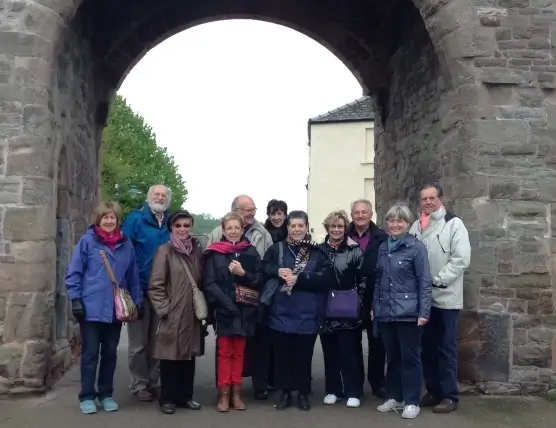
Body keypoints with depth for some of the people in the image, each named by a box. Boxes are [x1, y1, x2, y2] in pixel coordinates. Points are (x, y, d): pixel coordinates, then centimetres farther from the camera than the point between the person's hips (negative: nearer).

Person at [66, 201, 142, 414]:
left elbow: (133, 276, 8)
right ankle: (87, 396, 16)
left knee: (110, 353, 12)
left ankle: (106, 394, 24)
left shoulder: (126, 244, 4)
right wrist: (76, 299, -10)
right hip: (91, 308, -3)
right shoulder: (87, 241, -5)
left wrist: (137, 302, 7)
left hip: (116, 309, 3)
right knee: (90, 353, 4)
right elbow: (74, 273, -4)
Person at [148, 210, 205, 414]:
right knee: (170, 356, 2)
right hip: (171, 315, -5)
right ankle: (167, 398, 14)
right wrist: (164, 308, -13)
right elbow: (155, 285, -9)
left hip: (193, 314, 5)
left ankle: (185, 395, 23)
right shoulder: (165, 250, -6)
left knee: (189, 355, 11)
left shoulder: (197, 250, 9)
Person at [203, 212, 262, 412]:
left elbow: (259, 280, 5)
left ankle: (236, 393, 18)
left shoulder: (251, 252, 6)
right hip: (224, 310, -2)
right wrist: (226, 303, -17)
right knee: (225, 352, 3)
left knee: (239, 352, 10)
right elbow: (209, 283, -5)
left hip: (245, 310, 2)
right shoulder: (215, 253, 0)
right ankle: (224, 394, 10)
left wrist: (243, 273, -13)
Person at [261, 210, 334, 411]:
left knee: (304, 355, 6)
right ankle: (285, 392, 22)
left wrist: (299, 278, -18)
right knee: (282, 353, 8)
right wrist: (278, 271, -15)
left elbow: (326, 279, -9)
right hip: (281, 311, 1)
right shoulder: (277, 248, 6)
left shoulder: (318, 252, 2)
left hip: (307, 314, -1)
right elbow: (262, 268, 4)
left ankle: (303, 393, 21)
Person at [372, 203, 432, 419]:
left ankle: (411, 401, 13)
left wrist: (424, 312, -13)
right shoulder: (383, 247, 10)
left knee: (410, 357, 4)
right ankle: (394, 397, 26)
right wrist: (374, 306, 13)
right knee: (392, 357, 14)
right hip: (385, 313, 5)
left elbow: (425, 282, -9)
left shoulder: (416, 247, -8)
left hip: (408, 313, -5)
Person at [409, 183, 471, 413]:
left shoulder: (453, 224, -4)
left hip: (446, 297, -5)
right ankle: (433, 391, 24)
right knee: (427, 347, 12)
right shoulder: (416, 226, 9)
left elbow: (461, 259, -12)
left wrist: (437, 280, -16)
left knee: (446, 348, 2)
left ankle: (450, 395, 12)